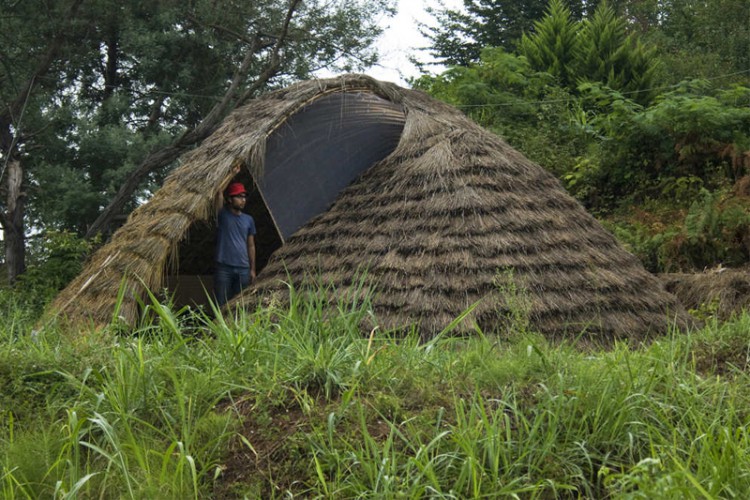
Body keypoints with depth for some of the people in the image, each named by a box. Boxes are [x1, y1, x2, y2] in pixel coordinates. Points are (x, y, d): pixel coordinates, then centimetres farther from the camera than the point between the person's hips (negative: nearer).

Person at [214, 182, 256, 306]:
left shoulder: (248, 220, 10)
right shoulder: (222, 215, 1)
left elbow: (251, 245, 13)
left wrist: (252, 269, 10)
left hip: (243, 269, 3)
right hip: (223, 268, -3)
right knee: (222, 305, -2)